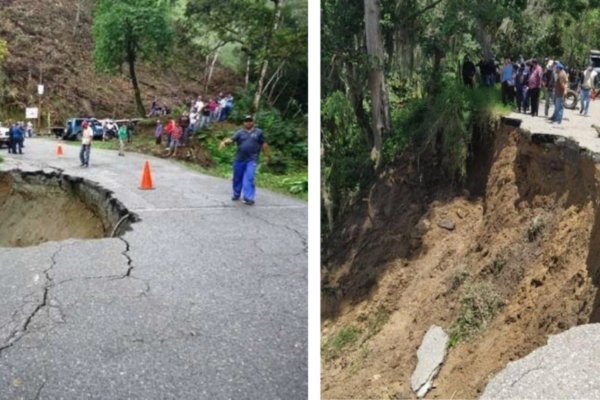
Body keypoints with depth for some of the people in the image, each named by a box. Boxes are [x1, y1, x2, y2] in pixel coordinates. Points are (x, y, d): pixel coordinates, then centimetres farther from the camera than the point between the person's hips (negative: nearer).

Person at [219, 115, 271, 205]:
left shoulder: (258, 132, 6)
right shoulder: (240, 133, 5)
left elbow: (264, 144, 11)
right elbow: (231, 139, -9)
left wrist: (266, 155, 10)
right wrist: (224, 142, -28)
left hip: (251, 160, -2)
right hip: (239, 159, 3)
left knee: (249, 179, -13)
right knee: (237, 178, 12)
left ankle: (249, 198, -13)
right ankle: (236, 195, 30)